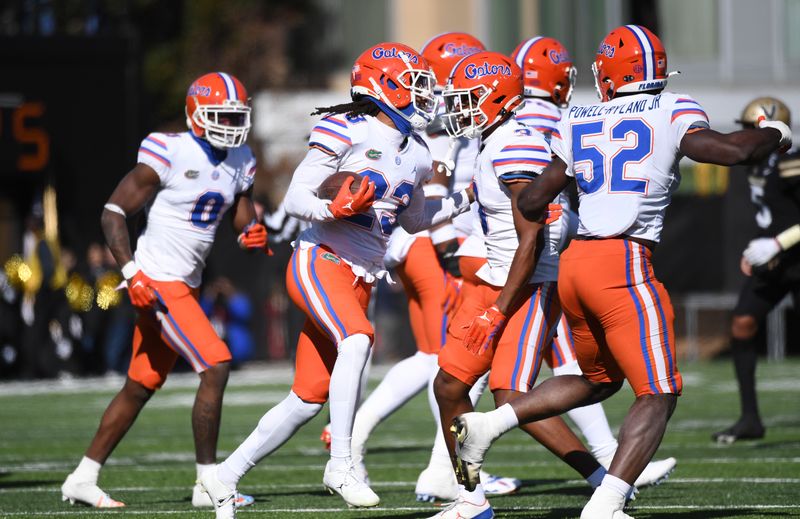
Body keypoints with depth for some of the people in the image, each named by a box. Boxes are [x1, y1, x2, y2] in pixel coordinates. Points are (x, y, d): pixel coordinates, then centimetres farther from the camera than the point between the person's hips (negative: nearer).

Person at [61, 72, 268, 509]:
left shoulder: (239, 162, 8)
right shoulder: (170, 153, -15)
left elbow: (243, 222, 16)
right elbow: (113, 212, -13)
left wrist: (253, 236, -9)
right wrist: (131, 273, -21)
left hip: (185, 286, 9)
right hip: (159, 283, -9)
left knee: (141, 387, 13)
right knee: (215, 367, -16)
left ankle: (83, 479, 21)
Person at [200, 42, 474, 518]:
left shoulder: (417, 156, 13)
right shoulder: (347, 131, -8)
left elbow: (414, 219, 30)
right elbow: (295, 200, -9)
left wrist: (469, 198, 23)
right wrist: (333, 209, -28)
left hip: (359, 280, 7)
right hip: (320, 262, -7)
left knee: (309, 398, 6)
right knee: (357, 337, -34)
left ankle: (226, 475, 19)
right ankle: (340, 464, -32)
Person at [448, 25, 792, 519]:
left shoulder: (577, 124, 13)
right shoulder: (672, 112, 1)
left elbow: (532, 203, 15)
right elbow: (732, 150, -10)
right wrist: (773, 134, 10)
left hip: (575, 261, 6)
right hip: (625, 264, -6)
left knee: (599, 379, 26)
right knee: (658, 395, -2)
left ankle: (489, 423, 16)